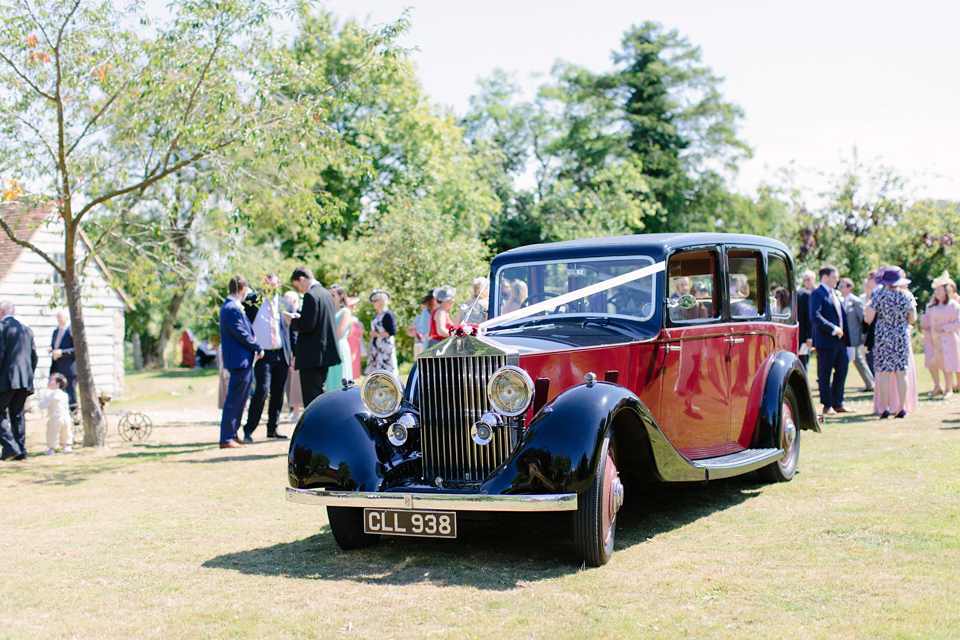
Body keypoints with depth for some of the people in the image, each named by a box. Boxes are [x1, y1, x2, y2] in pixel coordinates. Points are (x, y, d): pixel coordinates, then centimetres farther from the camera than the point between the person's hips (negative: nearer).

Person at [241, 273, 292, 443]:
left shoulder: (285, 304, 10)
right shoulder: (251, 300, 3)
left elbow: (292, 330, 14)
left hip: (281, 355, 3)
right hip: (262, 354, -3)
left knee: (278, 392, 7)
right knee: (262, 389, -14)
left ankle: (272, 429, 20)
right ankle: (248, 430, -8)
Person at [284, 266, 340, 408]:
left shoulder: (310, 296, -16)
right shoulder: (327, 294, 13)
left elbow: (307, 326, -21)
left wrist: (292, 320, -5)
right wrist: (299, 318, 15)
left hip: (312, 357, -9)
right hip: (326, 353, 9)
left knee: (311, 399, -6)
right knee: (320, 394, 16)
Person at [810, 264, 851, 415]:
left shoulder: (835, 294, 19)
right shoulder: (817, 294, -9)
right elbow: (815, 317, -20)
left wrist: (845, 336, 13)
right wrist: (833, 329, -20)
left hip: (840, 340, 9)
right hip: (826, 341, -9)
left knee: (842, 370, 11)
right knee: (825, 374, 0)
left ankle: (838, 404, 20)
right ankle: (827, 405, 7)